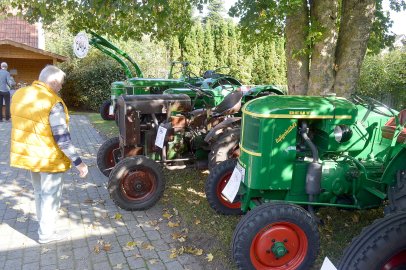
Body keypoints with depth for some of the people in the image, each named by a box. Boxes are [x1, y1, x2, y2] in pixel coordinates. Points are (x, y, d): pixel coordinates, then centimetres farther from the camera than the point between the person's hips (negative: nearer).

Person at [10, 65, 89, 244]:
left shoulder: (19, 94, 1)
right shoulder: (53, 103, -24)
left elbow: (22, 125, 14)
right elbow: (62, 139, -24)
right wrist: (78, 162, -18)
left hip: (28, 154, 8)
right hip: (48, 158, -8)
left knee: (39, 192, 25)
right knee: (50, 195, 10)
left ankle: (43, 224, 41)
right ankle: (46, 234, 23)